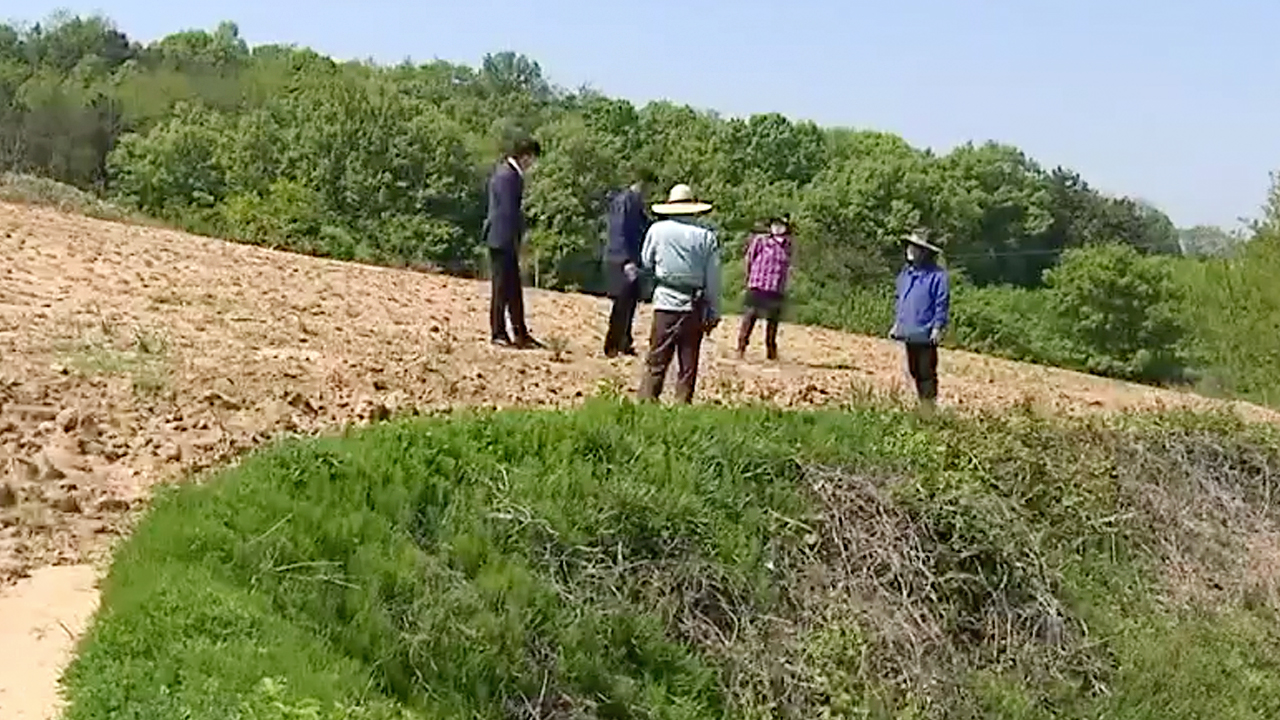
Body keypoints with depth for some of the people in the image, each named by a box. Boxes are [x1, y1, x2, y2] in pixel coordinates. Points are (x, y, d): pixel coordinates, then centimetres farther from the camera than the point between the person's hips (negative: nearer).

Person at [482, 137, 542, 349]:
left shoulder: (510, 173, 13)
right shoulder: (507, 176, -18)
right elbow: (508, 212, -19)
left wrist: (517, 240, 16)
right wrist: (515, 241, -14)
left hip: (506, 240, 10)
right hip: (503, 240, -10)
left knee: (514, 289, 12)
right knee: (502, 287, -1)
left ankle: (520, 333, 18)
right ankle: (498, 333, 7)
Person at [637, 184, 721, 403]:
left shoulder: (657, 230, -2)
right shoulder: (706, 236, -2)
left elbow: (646, 263, 11)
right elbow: (713, 280, 0)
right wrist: (714, 313, 6)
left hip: (666, 303, 0)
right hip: (695, 307, 1)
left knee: (657, 360, 3)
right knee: (688, 363, 8)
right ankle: (683, 403, 10)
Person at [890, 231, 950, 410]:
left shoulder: (937, 275, -11)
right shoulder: (906, 273, 13)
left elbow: (942, 304, -12)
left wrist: (937, 328, -16)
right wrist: (897, 323, 19)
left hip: (925, 335, -8)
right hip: (908, 333, 8)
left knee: (926, 373, -4)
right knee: (914, 371, 14)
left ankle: (930, 407, 3)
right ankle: (922, 405, 24)